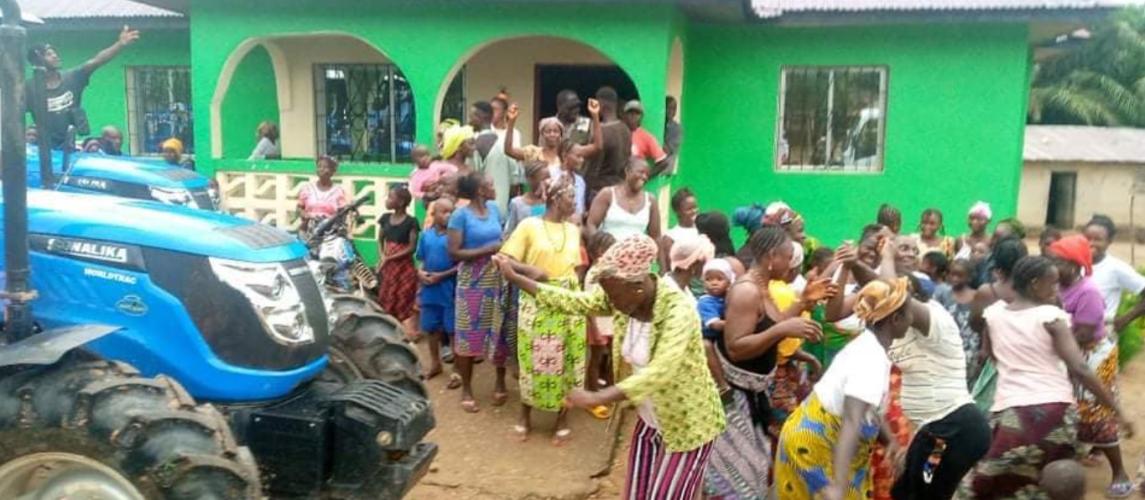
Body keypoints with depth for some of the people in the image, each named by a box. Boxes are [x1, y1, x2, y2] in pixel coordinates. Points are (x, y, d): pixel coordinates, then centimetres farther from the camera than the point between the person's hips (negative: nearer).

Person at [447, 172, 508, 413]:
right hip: (472, 282, -5)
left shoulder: (494, 208, 7)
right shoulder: (460, 215, -10)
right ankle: (466, 388, 16)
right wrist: (486, 250, -17)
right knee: (468, 334, 3)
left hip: (497, 280, 5)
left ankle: (500, 382, 26)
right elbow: (454, 252, -14)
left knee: (499, 331, 9)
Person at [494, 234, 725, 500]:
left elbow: (660, 373, -42)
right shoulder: (621, 297, -9)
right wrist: (514, 278, -1)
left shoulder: (678, 311, -30)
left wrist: (597, 398, -47)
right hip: (649, 421, 7)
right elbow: (572, 301, -1)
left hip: (687, 425, -7)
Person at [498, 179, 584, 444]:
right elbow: (505, 260, -6)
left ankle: (563, 418, 21)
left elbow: (576, 268, 13)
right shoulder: (529, 225, -4)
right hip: (537, 304, -4)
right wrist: (529, 271, -20)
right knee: (533, 361, 4)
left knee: (567, 361, 6)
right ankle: (525, 416, 23)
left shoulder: (574, 230, 11)